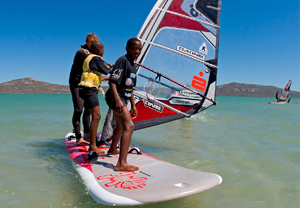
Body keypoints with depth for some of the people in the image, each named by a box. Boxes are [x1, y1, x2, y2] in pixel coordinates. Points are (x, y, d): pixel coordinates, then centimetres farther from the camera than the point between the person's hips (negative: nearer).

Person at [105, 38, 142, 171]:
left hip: (123, 99, 10)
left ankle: (112, 150, 48)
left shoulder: (133, 65, 16)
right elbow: (112, 81, -22)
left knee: (120, 126, 26)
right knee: (129, 126, -22)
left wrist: (133, 105, 22)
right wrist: (118, 100, -34)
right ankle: (121, 163, -25)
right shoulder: (122, 60, -12)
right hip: (116, 98, -10)